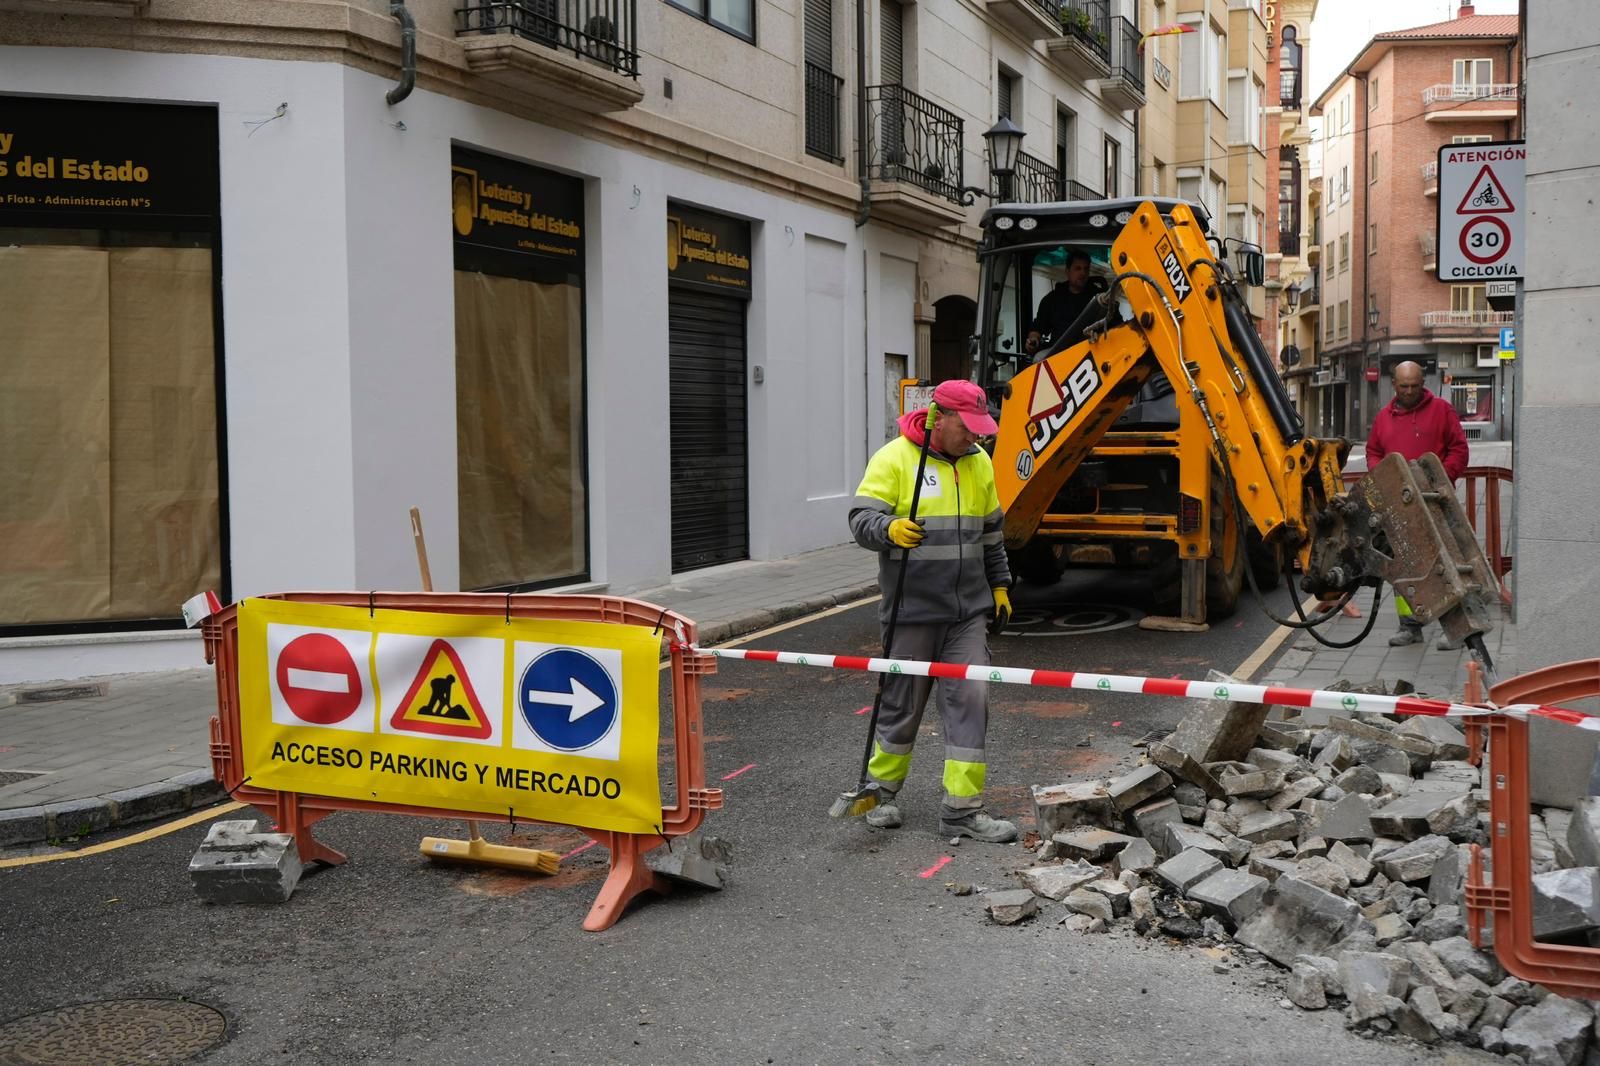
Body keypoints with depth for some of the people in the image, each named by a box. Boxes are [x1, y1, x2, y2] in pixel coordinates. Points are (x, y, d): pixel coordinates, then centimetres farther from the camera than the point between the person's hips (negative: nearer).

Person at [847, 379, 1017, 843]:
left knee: (970, 701, -1)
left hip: (968, 611, 5)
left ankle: (962, 810, 5)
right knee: (902, 703, 6)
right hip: (912, 610, -5)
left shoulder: (978, 462, 11)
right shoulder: (894, 458, -8)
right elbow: (861, 518, -13)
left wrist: (999, 585, 22)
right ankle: (881, 791, 28)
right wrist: (890, 529, -33)